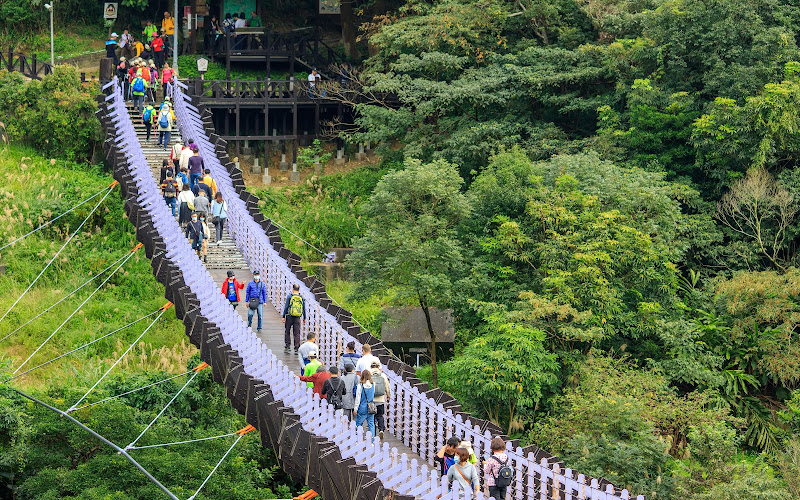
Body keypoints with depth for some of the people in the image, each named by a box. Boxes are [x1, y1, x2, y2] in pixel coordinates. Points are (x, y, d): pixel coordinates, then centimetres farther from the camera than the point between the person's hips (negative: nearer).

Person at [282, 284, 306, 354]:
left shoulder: (289, 297, -6)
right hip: (297, 318, 2)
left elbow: (286, 307, -7)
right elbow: (303, 309, 7)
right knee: (297, 333, 3)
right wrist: (304, 318, 16)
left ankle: (287, 346, 9)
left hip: (289, 316, -2)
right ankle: (296, 348, -3)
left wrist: (283, 316, -2)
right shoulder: (301, 298, 3)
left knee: (287, 332, 12)